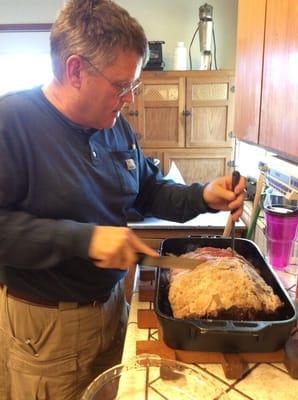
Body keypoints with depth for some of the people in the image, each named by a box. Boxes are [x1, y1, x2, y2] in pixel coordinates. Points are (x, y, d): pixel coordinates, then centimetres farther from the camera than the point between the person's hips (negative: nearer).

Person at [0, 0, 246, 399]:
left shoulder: (117, 126, 2)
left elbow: (150, 191, 11)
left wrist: (203, 196, -4)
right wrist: (83, 238, -31)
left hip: (111, 302, 7)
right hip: (45, 323, -6)